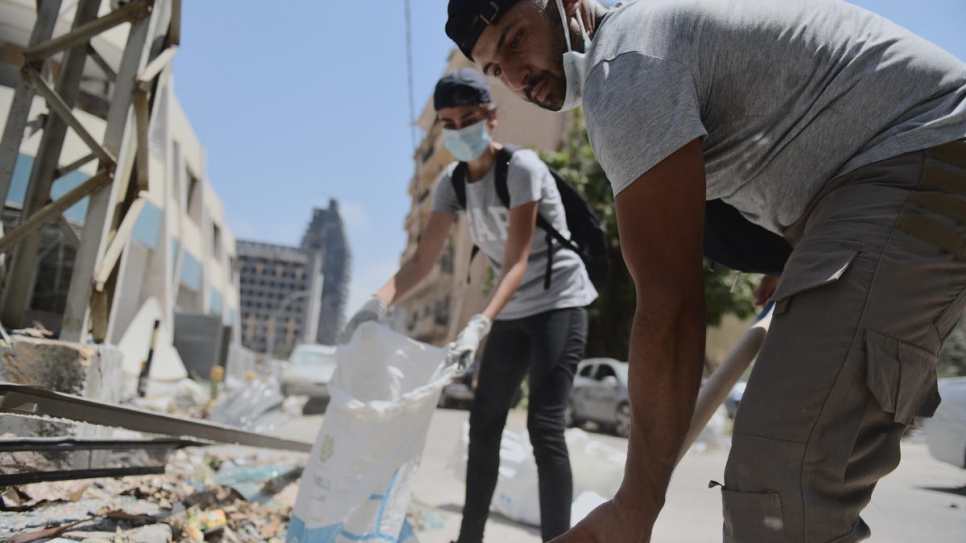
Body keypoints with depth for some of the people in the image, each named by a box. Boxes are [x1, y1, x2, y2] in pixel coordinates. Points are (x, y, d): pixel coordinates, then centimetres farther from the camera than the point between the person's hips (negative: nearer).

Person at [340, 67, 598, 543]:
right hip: (511, 313, 7)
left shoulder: (521, 167, -20)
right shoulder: (452, 181, -1)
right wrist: (380, 302, -27)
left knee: (544, 427, -15)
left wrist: (479, 323, -41)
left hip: (558, 304, -7)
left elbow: (517, 262, -27)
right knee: (484, 423, 8)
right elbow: (423, 259, -8)